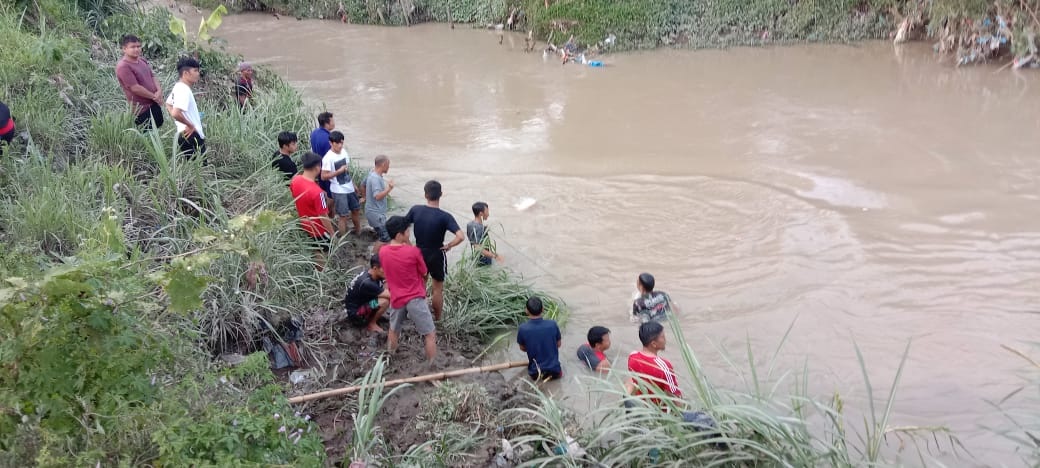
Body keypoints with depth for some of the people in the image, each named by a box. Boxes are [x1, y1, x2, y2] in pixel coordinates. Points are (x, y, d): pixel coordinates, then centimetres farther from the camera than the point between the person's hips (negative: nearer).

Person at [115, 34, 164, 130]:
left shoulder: (142, 60, 9)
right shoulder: (123, 67, -19)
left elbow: (153, 76, 12)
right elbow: (135, 88, -23)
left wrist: (159, 91, -8)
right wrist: (154, 96, -14)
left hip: (154, 103, 8)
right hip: (141, 108, -8)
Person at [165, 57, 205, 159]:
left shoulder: (178, 87, 12)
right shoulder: (184, 91, -19)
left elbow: (168, 105, 28)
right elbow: (175, 113, -32)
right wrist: (190, 125, -18)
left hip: (186, 135, 10)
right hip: (192, 136, -10)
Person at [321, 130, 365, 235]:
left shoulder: (344, 151, 2)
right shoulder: (328, 158, -20)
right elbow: (323, 176, -19)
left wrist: (353, 183, 18)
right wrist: (339, 171, -25)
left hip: (349, 188, 8)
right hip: (339, 191, -8)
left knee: (356, 209, 20)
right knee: (343, 216, -2)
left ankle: (358, 232, 41)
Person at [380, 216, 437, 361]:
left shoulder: (382, 252, -3)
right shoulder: (413, 251, -17)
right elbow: (424, 273, -3)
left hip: (396, 299, 5)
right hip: (415, 299, -5)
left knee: (393, 331, 27)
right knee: (430, 335, 5)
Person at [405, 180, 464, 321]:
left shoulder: (415, 210, -13)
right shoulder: (444, 217, -24)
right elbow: (460, 237, -33)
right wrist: (448, 246, -15)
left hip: (419, 253, 3)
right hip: (437, 255, -3)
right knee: (438, 288, 16)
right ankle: (437, 318, 30)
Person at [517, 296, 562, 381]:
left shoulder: (523, 328, -19)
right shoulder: (552, 324, -18)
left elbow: (523, 348, -1)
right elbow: (559, 344, 0)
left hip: (535, 373, 0)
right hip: (554, 371, 0)